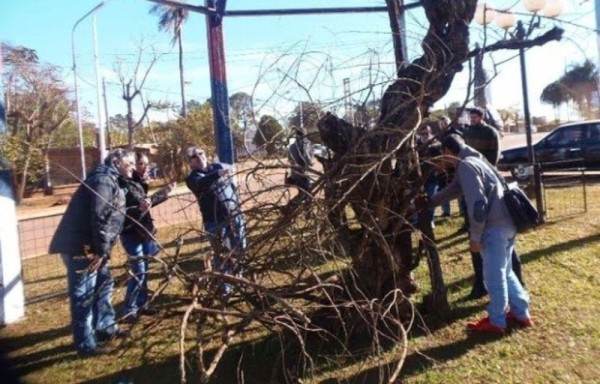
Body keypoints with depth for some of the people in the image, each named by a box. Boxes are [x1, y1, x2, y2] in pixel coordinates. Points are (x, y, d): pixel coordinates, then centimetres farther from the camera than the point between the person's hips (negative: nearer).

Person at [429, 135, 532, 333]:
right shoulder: (473, 162, 19)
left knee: (494, 277, 6)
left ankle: (496, 322, 21)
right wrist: (429, 202, 34)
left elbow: (477, 203, -21)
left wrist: (475, 236, -13)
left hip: (495, 227, -10)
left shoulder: (466, 166, -13)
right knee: (505, 272, 23)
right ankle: (521, 313, 35)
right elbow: (454, 188, 29)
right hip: (507, 223, 10)